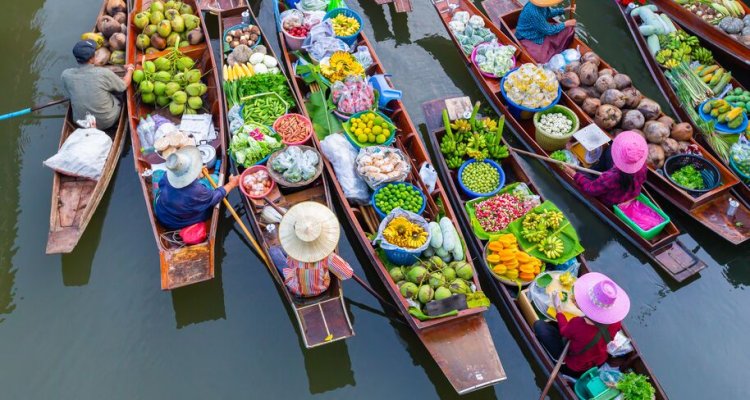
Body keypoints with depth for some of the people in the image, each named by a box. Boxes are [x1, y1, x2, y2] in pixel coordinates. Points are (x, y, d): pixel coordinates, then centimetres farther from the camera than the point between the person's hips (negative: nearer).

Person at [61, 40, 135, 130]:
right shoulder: (104, 73, -24)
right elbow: (124, 85, -6)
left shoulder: (66, 75, -16)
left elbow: (68, 95, 4)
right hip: (108, 122, -3)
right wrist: (130, 69, 15)